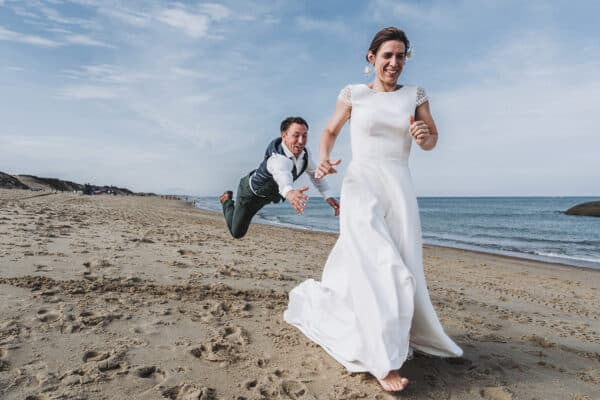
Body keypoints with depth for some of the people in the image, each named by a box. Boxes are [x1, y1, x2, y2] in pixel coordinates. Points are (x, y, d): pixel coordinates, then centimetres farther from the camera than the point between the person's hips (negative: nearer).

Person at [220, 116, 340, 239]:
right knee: (237, 233, 5)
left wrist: (328, 196, -15)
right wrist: (289, 192, -90)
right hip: (251, 191, -7)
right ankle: (227, 200, 30)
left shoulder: (304, 152, -21)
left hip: (271, 192, 7)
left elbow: (314, 173, -5)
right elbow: (283, 176, -68)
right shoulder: (277, 158, -45)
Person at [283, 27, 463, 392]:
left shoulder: (415, 94, 11)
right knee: (378, 267, -15)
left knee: (403, 270, 4)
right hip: (361, 187, -3)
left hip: (400, 189, 4)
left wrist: (424, 136, -12)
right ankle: (383, 360, -5)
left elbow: (433, 141, 13)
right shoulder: (353, 94, 5)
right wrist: (324, 158, -7)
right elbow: (330, 132, 14)